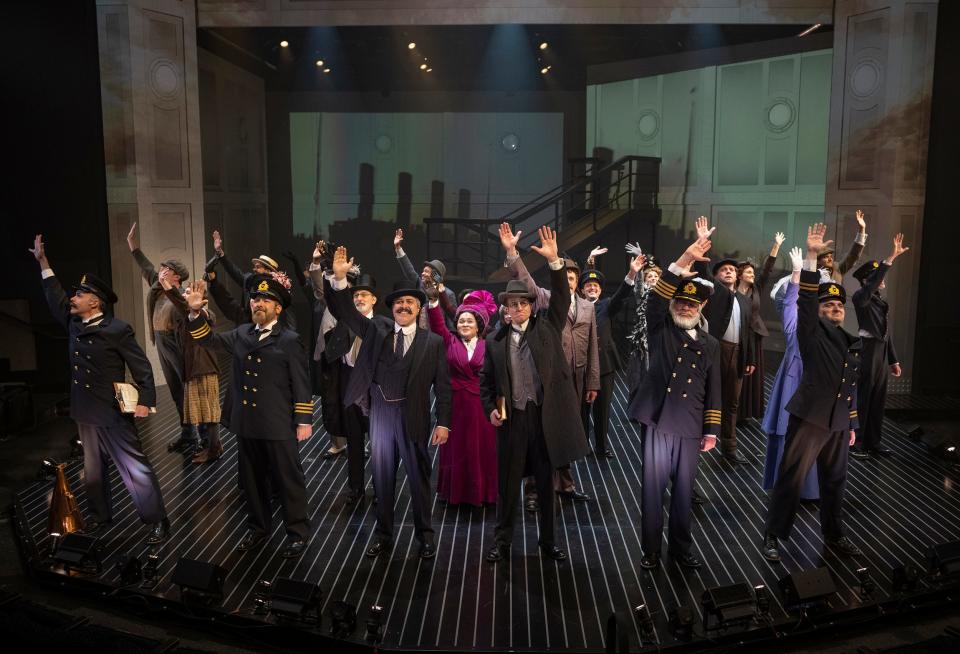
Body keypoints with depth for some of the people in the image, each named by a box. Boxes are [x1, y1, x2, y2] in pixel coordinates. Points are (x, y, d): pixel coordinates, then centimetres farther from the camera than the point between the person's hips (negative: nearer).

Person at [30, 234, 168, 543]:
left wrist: (145, 400, -22)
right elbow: (54, 297, 18)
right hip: (86, 413, 7)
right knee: (92, 470, 19)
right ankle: (100, 514, 36)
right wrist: (42, 261, 18)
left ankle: (157, 520, 5)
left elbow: (141, 366, -14)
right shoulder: (74, 324, 5)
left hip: (114, 414, -7)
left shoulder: (118, 330, -14)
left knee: (135, 469, -2)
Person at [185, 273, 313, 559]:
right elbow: (209, 339, 10)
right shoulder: (241, 334, 9)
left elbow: (301, 383, -7)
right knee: (252, 479, 17)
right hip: (247, 423, 5)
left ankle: (298, 533, 19)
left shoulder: (289, 340, -6)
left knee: (288, 479, 5)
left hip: (278, 425, -5)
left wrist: (304, 420, -10)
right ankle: (258, 528, 34)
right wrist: (196, 312, -7)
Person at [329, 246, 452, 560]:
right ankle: (384, 535, 29)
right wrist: (339, 278, -17)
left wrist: (443, 423, -8)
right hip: (380, 413, 2)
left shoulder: (433, 342, -2)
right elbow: (346, 311, -2)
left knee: (419, 477, 10)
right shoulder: (376, 333, 4)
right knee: (382, 477, 13)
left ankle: (424, 535, 27)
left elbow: (442, 385, -3)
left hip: (413, 416, -2)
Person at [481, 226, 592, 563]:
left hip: (546, 415, 0)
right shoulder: (495, 341, 5)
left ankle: (549, 541, 26)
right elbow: (486, 380, 10)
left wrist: (554, 261, -18)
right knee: (508, 482, 9)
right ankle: (502, 541, 23)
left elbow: (561, 298, -8)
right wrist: (490, 408, -6)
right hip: (511, 418, 0)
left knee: (546, 483, 11)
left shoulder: (547, 328, 4)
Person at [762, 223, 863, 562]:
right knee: (791, 478, -2)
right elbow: (805, 300, -20)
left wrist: (851, 425, 19)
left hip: (838, 424, 6)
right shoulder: (812, 333, -4)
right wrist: (811, 256, -27)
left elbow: (851, 387, 19)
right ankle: (773, 535, 9)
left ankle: (833, 534, 33)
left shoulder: (851, 344, 14)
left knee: (835, 481, 16)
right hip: (809, 419, -6)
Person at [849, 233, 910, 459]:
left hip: (881, 353, 8)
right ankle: (855, 442, 4)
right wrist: (891, 258, -32)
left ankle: (873, 442, 20)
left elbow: (886, 333, 20)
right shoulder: (860, 296, -6)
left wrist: (893, 360, 20)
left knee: (878, 400, 12)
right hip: (866, 351, -8)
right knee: (862, 398, -3)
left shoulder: (881, 301, 17)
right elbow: (872, 285, -29)